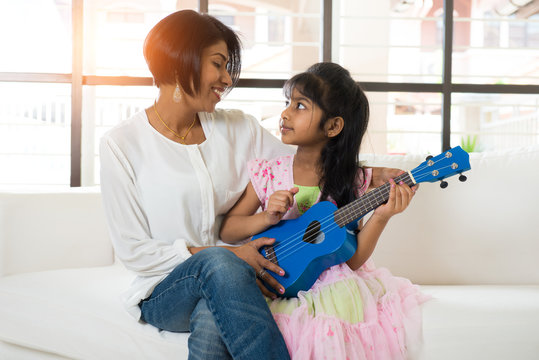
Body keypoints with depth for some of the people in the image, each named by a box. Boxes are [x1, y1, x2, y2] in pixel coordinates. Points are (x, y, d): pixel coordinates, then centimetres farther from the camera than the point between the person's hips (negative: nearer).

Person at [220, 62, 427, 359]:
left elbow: (353, 260, -6)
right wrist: (267, 217, -15)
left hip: (335, 284, 0)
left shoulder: (352, 180, -2)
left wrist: (381, 216, -20)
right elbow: (226, 231, 2)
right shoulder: (266, 173, -1)